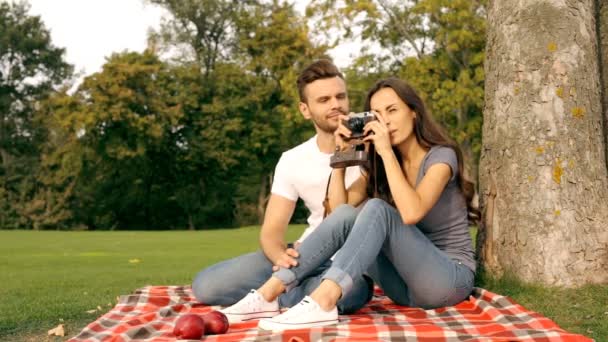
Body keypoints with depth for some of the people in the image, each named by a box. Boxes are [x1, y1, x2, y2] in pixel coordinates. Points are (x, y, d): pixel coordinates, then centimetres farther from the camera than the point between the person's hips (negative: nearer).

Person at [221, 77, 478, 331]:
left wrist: (387, 151, -24)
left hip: (450, 279, -6)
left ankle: (322, 303, -44)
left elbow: (411, 212, -27)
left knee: (377, 209, -28)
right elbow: (339, 206, 1)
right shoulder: (380, 164, 10)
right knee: (346, 215, -16)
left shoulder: (441, 156, -10)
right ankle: (270, 292, -25)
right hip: (407, 280, 6)